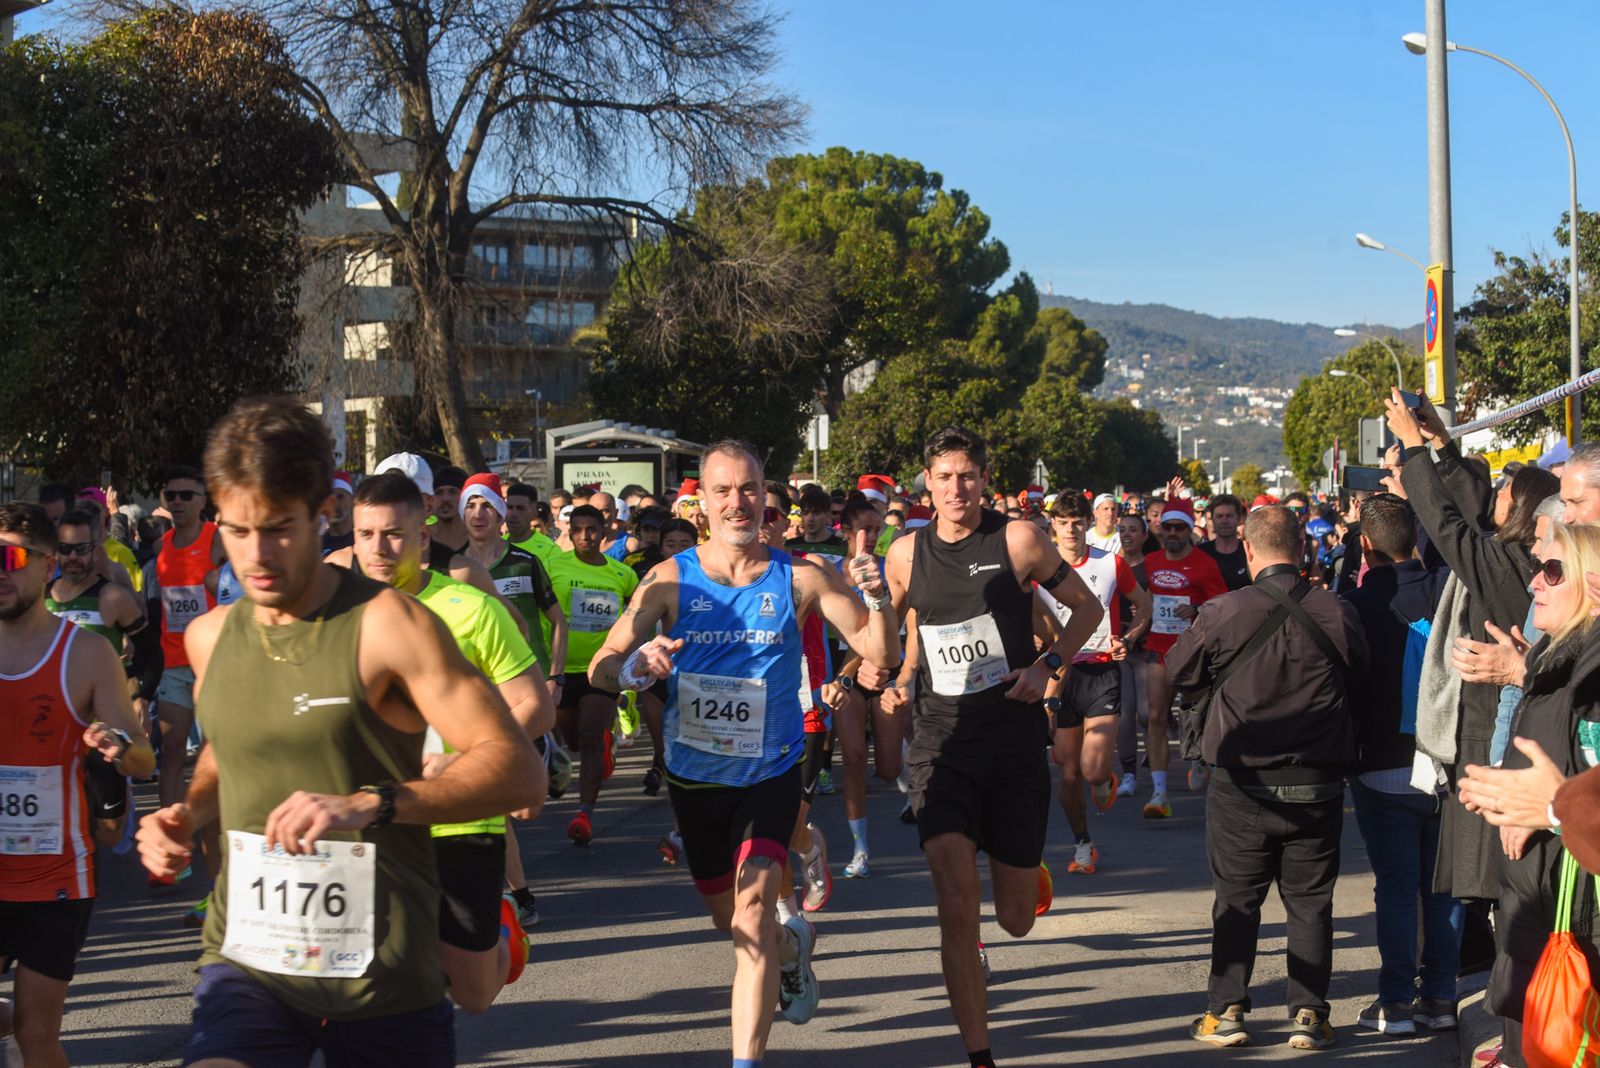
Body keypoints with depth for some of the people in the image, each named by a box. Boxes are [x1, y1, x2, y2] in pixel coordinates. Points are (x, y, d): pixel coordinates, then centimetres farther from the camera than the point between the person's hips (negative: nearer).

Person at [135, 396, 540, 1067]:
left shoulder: (384, 624, -9)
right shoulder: (209, 638, 8)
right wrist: (189, 812, 7)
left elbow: (517, 771, -16)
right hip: (247, 956, 3)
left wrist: (367, 804, -28)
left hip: (382, 974, -2)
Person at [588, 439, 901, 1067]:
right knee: (729, 921, 21)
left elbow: (882, 655, -9)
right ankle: (793, 945, 54)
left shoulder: (799, 579, -9)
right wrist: (634, 667, -38)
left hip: (770, 773, -2)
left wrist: (877, 599, -29)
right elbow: (601, 669, -14)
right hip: (693, 775, 3)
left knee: (752, 911, -22)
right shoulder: (671, 580, -9)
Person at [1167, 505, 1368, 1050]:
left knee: (1237, 901, 10)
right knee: (1310, 902, 11)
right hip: (1317, 787, 1)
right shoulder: (1338, 613, -7)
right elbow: (1358, 673, 11)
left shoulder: (1224, 613, -12)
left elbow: (1179, 672, 3)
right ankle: (1308, 1014, 12)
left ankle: (1225, 1011, 13)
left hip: (1243, 785, -1)